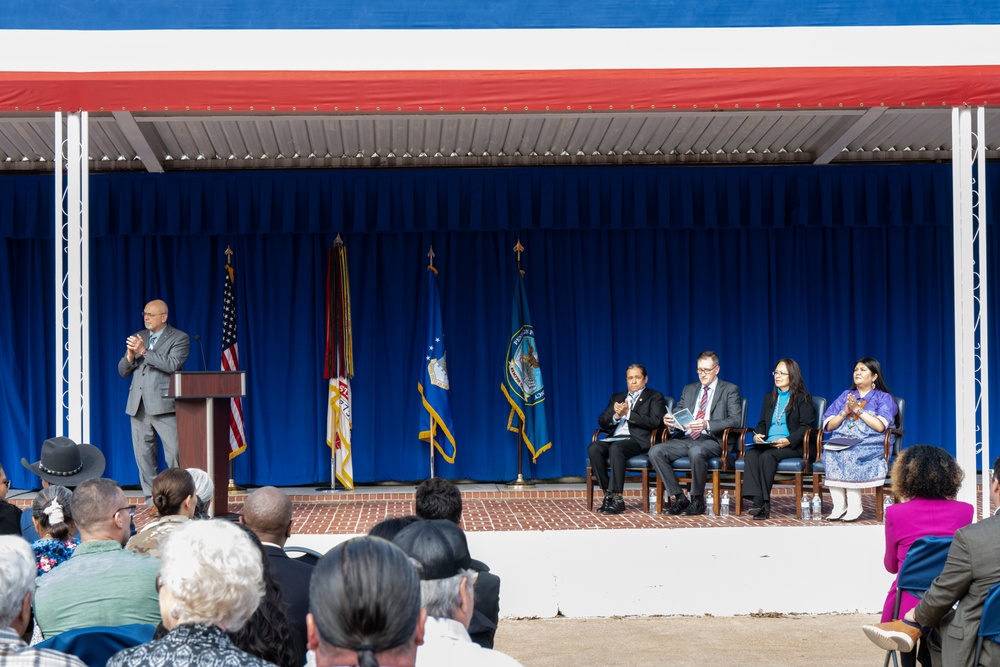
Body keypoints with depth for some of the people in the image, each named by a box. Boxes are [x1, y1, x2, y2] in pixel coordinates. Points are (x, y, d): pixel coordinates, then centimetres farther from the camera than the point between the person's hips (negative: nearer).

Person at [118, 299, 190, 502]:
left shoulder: (179, 338, 1)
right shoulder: (138, 337, 18)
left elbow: (172, 365, -16)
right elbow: (122, 371, 16)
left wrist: (144, 351, -16)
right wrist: (130, 356, -5)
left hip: (163, 406, -6)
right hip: (138, 407, 6)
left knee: (175, 455, -11)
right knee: (143, 456, 6)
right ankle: (151, 500, 13)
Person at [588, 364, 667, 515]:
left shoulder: (655, 397, 11)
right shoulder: (617, 397, 27)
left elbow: (654, 422, -7)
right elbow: (602, 422, 18)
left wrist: (627, 413, -10)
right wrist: (616, 416, -3)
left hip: (639, 440, -5)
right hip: (615, 438, 5)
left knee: (615, 448, -37)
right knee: (593, 448, -27)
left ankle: (617, 499, -35)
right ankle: (607, 494, -22)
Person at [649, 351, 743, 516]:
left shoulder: (730, 390, 7)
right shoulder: (689, 389, 23)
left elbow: (735, 420, -7)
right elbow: (678, 415, 19)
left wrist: (707, 425, -23)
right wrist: (670, 421, -9)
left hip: (711, 439, -5)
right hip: (685, 439, 5)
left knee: (696, 452, -40)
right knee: (655, 451, -22)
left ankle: (697, 500, -20)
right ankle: (679, 498, -13)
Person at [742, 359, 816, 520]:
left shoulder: (803, 398, 5)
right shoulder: (769, 398, 25)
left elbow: (805, 426, -5)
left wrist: (788, 440, -21)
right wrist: (757, 434, -1)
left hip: (792, 446, -5)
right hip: (767, 443, 5)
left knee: (767, 456, -35)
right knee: (751, 454, -28)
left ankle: (763, 502, -33)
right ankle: (756, 500, -41)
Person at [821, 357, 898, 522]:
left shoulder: (884, 398, 12)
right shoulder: (845, 396, 25)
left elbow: (880, 426, -7)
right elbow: (828, 425, 15)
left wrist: (858, 410, -6)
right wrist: (844, 412, 0)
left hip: (871, 445, -3)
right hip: (841, 441, 3)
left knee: (850, 454, -36)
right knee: (830, 452, -32)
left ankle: (854, 506, -33)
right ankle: (839, 505, -34)